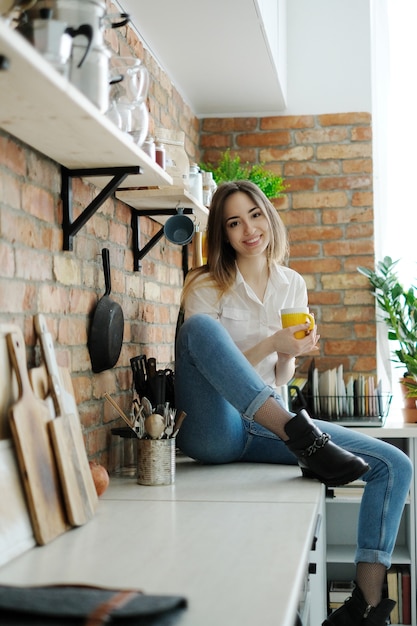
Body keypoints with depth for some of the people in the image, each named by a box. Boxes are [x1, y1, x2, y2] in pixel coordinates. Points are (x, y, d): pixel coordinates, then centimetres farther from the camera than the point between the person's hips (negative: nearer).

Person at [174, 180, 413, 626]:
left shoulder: (292, 285, 13)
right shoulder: (205, 286, 0)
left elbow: (280, 380, 16)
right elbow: (204, 350, -7)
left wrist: (290, 355, -8)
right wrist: (272, 344, -20)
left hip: (268, 425, 5)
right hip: (214, 427, -4)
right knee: (200, 327, -32)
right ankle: (302, 437, -36)